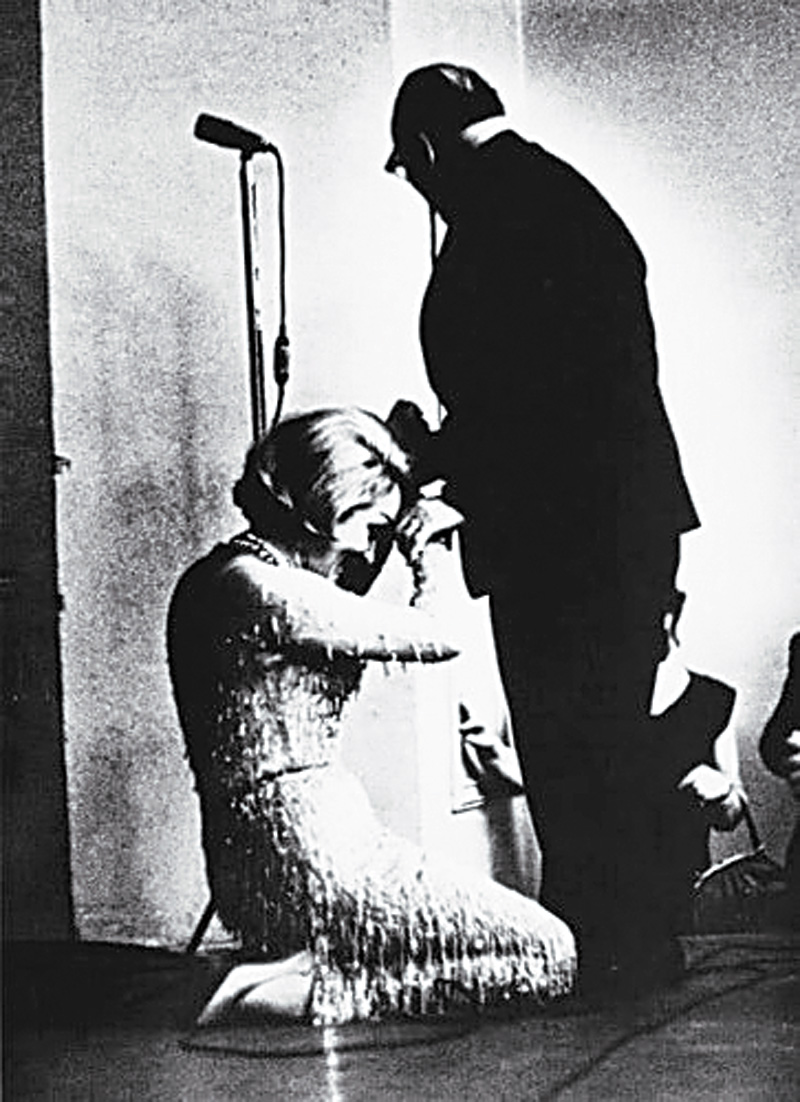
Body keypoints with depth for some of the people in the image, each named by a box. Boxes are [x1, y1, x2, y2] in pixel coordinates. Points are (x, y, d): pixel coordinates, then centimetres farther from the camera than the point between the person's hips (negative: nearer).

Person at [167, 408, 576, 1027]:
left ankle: (298, 966, 8)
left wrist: (389, 544, 18)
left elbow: (343, 619, 29)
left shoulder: (218, 575, 12)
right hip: (305, 857, -10)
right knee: (547, 953, -5)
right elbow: (438, 634, -14)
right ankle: (310, 990, -7)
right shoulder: (259, 586, -18)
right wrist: (431, 547, 3)